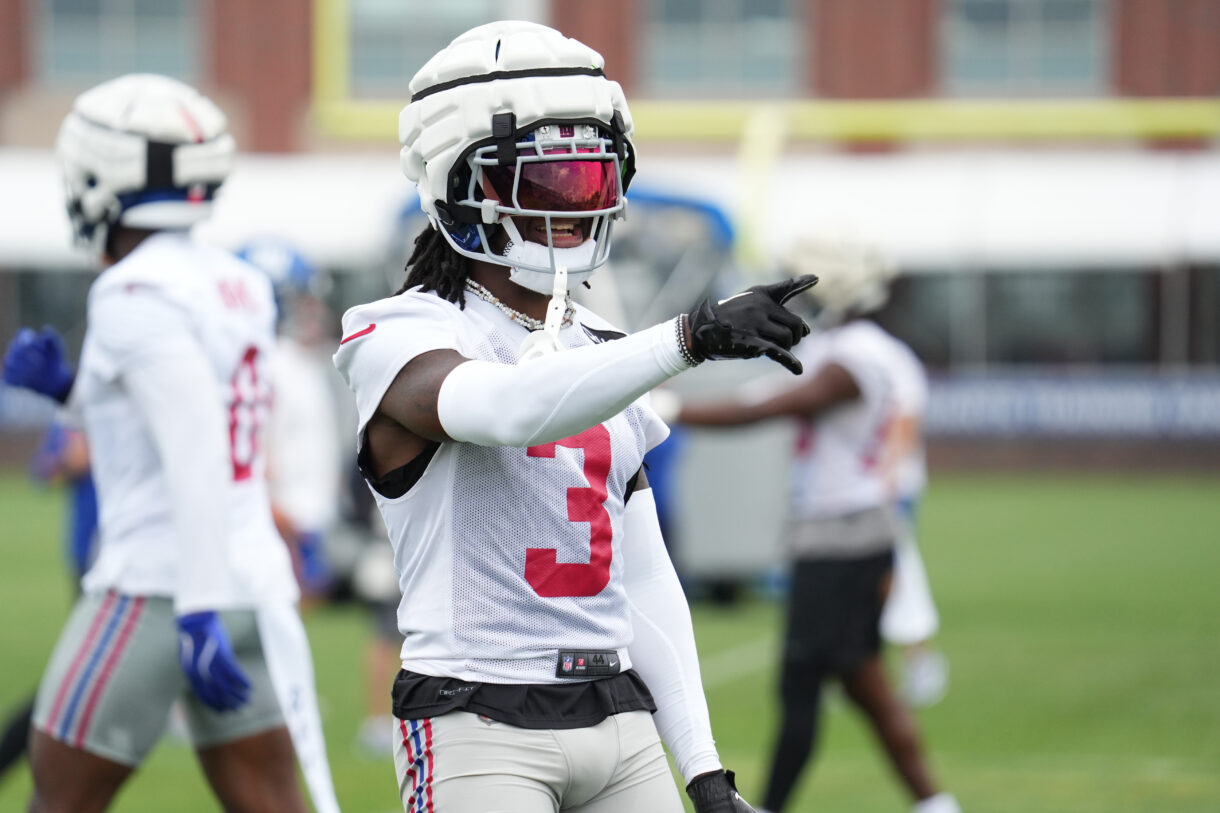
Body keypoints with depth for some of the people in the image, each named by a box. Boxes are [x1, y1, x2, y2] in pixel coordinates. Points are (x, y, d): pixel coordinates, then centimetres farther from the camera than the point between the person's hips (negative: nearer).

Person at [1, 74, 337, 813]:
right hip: (256, 579, 8)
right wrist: (67, 386, 18)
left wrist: (198, 613, -24)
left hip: (163, 586, -8)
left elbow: (196, 456, -21)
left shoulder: (138, 294, -13)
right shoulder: (240, 286, 12)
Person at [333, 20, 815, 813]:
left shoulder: (603, 354, 16)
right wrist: (691, 336, -38)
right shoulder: (409, 339, -5)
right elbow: (510, 410, -30)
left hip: (619, 722, 7)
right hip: (480, 728, -7)